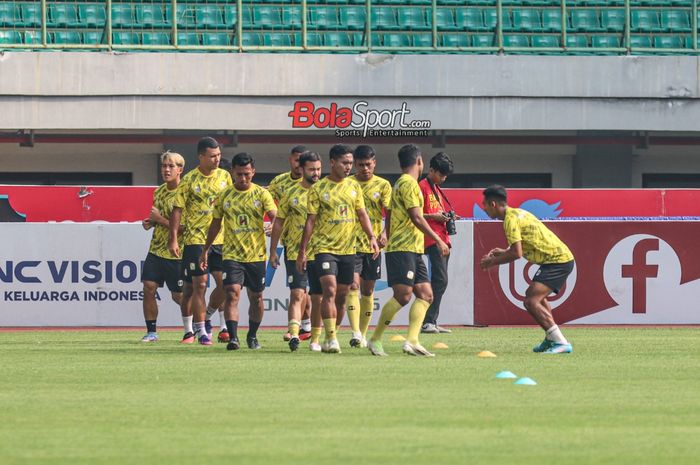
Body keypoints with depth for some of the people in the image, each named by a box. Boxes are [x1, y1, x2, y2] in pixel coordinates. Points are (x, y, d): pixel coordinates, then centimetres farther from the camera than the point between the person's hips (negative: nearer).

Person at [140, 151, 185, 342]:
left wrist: (160, 219, -18)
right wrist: (150, 222, 3)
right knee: (148, 288, -5)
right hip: (156, 249, 6)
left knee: (179, 296, 3)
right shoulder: (159, 191, 9)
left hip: (176, 253, -6)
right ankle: (151, 331, 4)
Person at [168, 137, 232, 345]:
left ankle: (206, 318, 21)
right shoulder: (189, 180, -5)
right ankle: (200, 331, 0)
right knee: (199, 285, -6)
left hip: (220, 240, 4)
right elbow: (177, 209, -3)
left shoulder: (224, 176, 6)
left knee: (224, 284, -3)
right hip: (195, 240, -4)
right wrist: (173, 239, -8)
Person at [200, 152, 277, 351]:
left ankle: (252, 336, 28)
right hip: (232, 254, 0)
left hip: (257, 255, 0)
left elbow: (275, 216, -12)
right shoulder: (224, 196, 4)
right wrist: (205, 251, 17)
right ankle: (233, 338, -20)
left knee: (256, 297, 11)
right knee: (232, 294, -16)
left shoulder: (261, 194, -1)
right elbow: (215, 224, 14)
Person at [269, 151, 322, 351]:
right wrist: (273, 251, 6)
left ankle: (316, 334, 22)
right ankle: (294, 335, -18)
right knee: (297, 294, -10)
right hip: (295, 252, -2)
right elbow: (278, 222, 8)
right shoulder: (291, 194, 2)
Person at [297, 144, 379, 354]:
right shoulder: (318, 189, -4)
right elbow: (310, 221, -2)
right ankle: (331, 338, -20)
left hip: (348, 249, 5)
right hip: (325, 248, -5)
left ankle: (331, 337, 20)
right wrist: (302, 251, -4)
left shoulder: (354, 186, 8)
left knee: (342, 295, 8)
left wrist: (371, 237, -3)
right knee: (330, 291, -18)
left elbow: (362, 214, 12)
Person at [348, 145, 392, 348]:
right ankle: (355, 333, -21)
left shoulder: (383, 185, 2)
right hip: (351, 245, -1)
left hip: (373, 245, 1)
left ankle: (363, 333, 19)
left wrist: (385, 233, -26)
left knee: (368, 291, 9)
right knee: (353, 286, -14)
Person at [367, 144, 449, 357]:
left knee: (425, 295, 2)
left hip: (413, 251, 10)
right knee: (403, 295, -14)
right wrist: (438, 241, -13)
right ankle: (375, 340, -9)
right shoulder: (409, 183, -9)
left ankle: (412, 341, -7)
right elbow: (417, 218, -16)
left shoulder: (400, 183, 20)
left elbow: (389, 218, 23)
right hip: (403, 249, -10)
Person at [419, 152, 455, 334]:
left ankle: (431, 323, 9)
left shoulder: (436, 189, 22)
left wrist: (446, 217, 13)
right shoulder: (422, 187, -6)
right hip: (432, 240, -10)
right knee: (440, 280, -17)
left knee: (439, 281, 7)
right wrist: (434, 216, -19)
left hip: (443, 239, 10)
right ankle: (427, 322, -19)